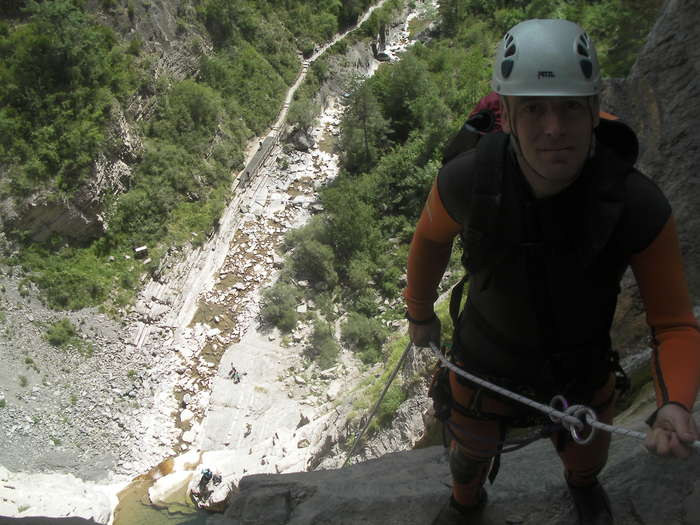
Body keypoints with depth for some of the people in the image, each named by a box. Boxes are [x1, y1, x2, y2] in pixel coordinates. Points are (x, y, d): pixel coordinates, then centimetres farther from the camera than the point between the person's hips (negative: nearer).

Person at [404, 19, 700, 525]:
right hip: (486, 368, 0)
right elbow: (432, 236, -8)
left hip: (584, 377, 1)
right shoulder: (465, 181, -32)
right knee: (471, 452, 28)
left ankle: (583, 483, 72)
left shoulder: (640, 206, -33)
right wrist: (420, 313, 7)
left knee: (586, 459, 31)